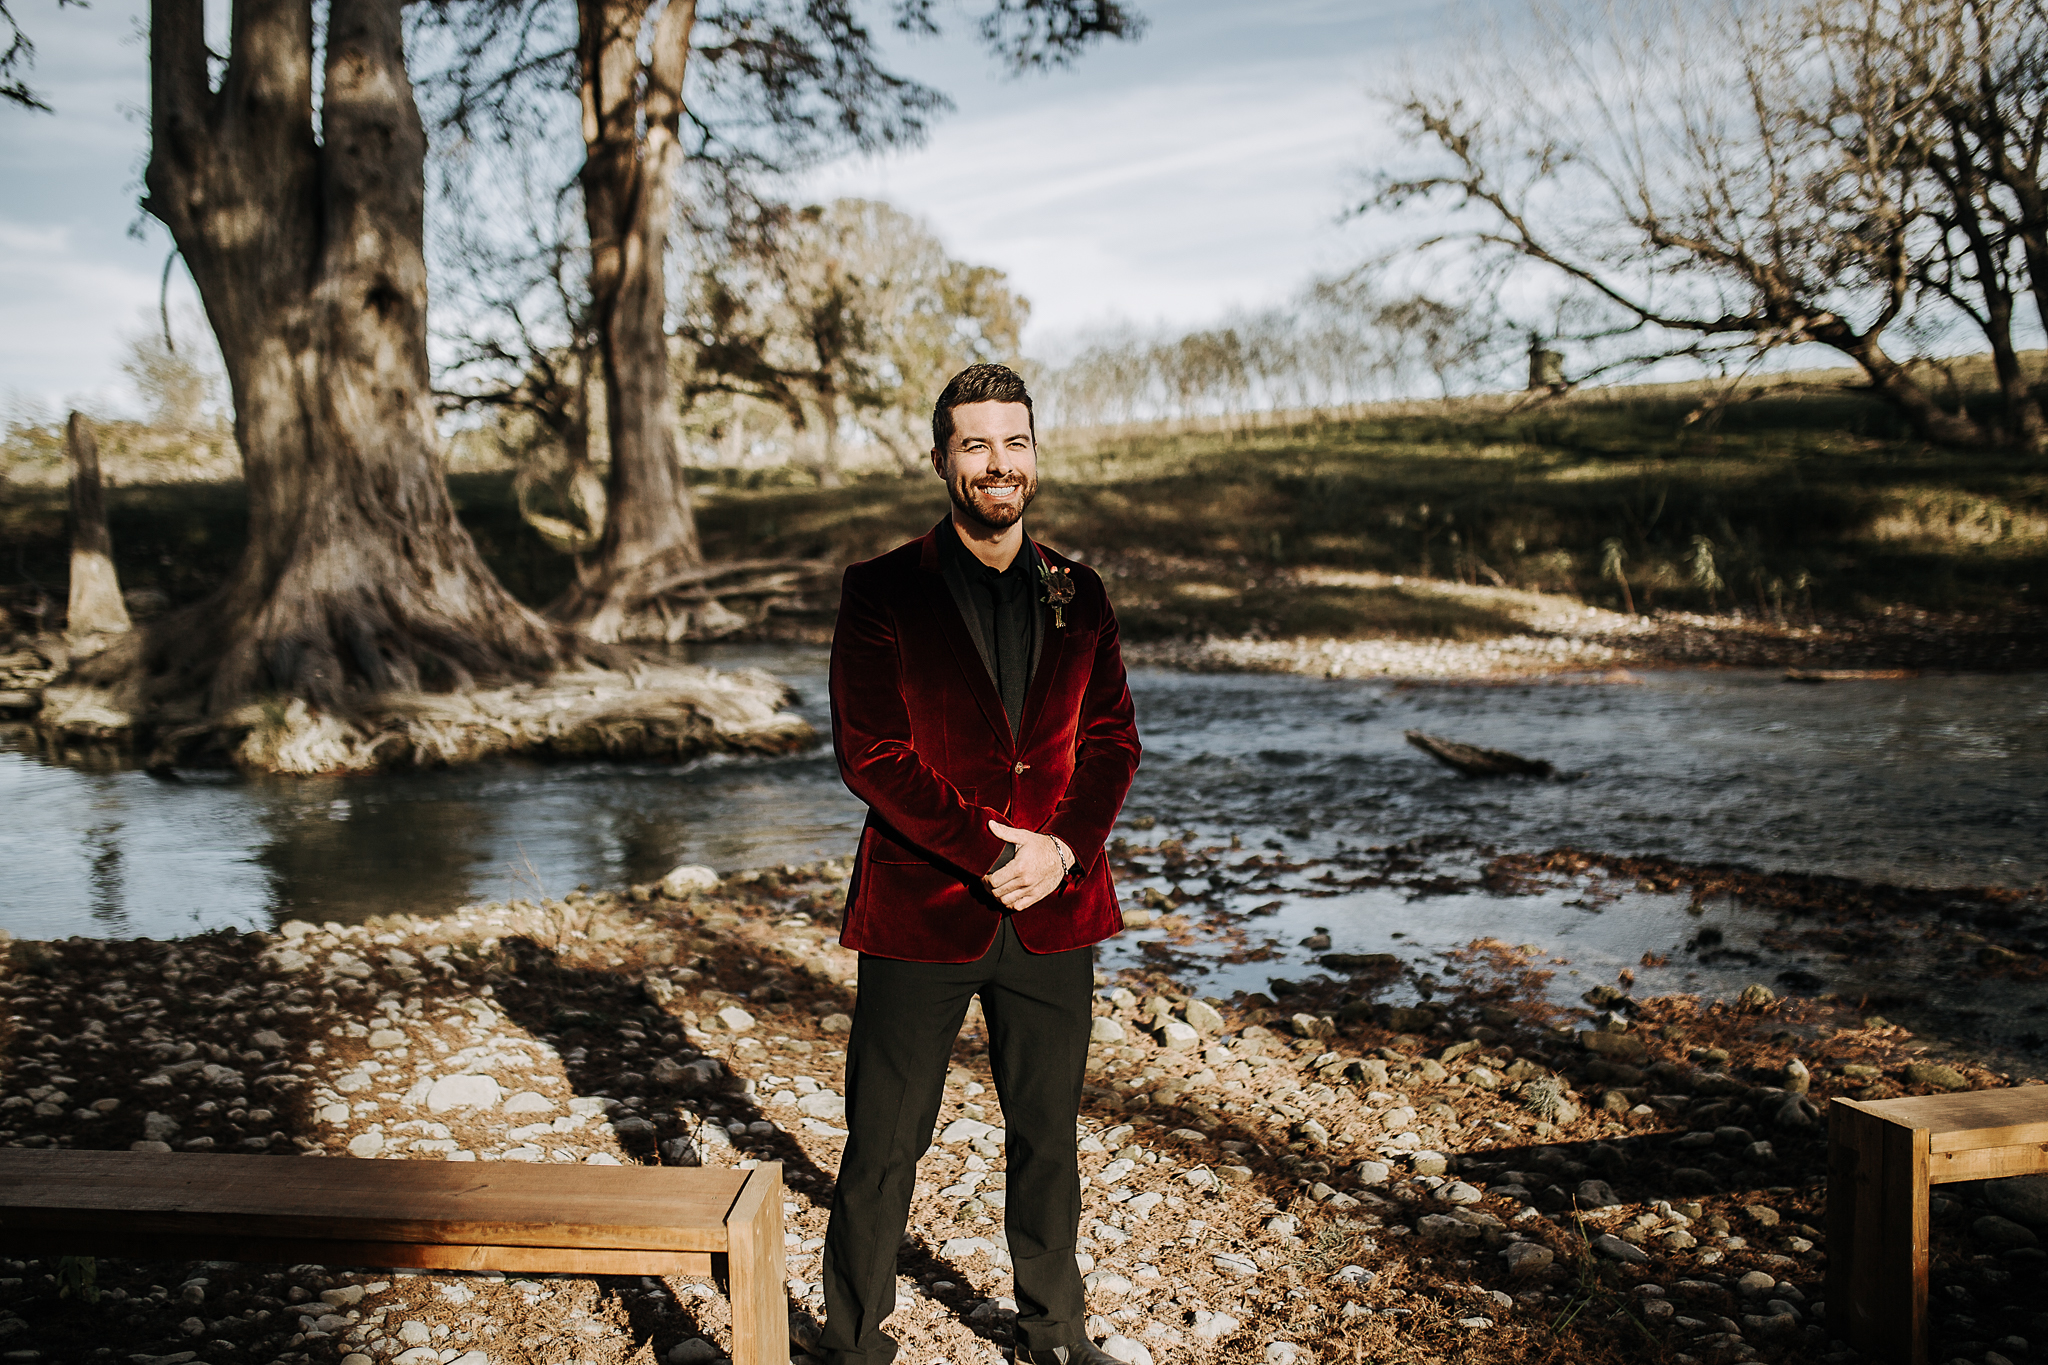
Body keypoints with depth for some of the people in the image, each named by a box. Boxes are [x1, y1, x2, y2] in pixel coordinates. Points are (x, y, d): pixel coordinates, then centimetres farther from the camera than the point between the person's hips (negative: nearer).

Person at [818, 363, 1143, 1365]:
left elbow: (1113, 741, 8)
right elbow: (869, 753, -11)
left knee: (1048, 1138, 17)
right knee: (883, 1146, 7)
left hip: (1054, 910, 4)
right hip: (920, 910, -3)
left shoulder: (1078, 596, 8)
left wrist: (1062, 849, -10)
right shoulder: (882, 592, -5)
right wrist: (995, 850, -16)